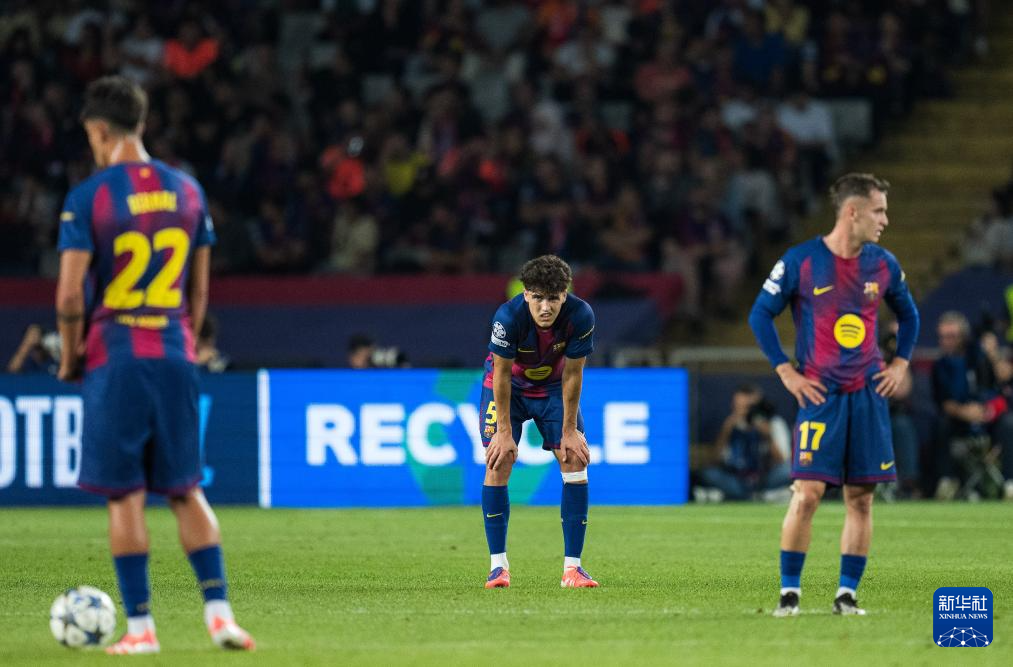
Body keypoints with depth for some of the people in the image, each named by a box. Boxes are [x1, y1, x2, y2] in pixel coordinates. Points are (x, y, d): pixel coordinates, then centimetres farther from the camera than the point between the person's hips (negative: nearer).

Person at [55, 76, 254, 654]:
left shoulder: (88, 197, -8)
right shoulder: (187, 191, 7)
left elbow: (70, 293, -12)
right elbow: (200, 289, 12)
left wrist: (71, 356, 3)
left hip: (115, 357, -4)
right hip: (174, 357, 4)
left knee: (125, 496, 0)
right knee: (186, 490, 11)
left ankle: (141, 625, 0)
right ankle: (219, 610, 0)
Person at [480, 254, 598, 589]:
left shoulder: (581, 316, -30)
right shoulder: (508, 316, -35)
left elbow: (572, 375, -18)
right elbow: (502, 375, -23)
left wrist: (569, 430, -14)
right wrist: (505, 432, -20)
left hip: (553, 386, 2)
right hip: (508, 387, -2)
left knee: (575, 463, -11)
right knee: (498, 464, -14)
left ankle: (572, 566, -7)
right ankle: (498, 565, -5)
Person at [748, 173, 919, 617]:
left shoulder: (883, 265, 6)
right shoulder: (801, 261, -7)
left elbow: (908, 315, 23)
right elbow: (760, 315, 0)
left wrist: (900, 364, 11)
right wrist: (785, 372, -5)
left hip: (869, 393, 4)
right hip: (820, 393, -4)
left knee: (860, 496, 2)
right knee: (807, 492, -10)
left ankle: (847, 593, 8)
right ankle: (789, 592, -1)